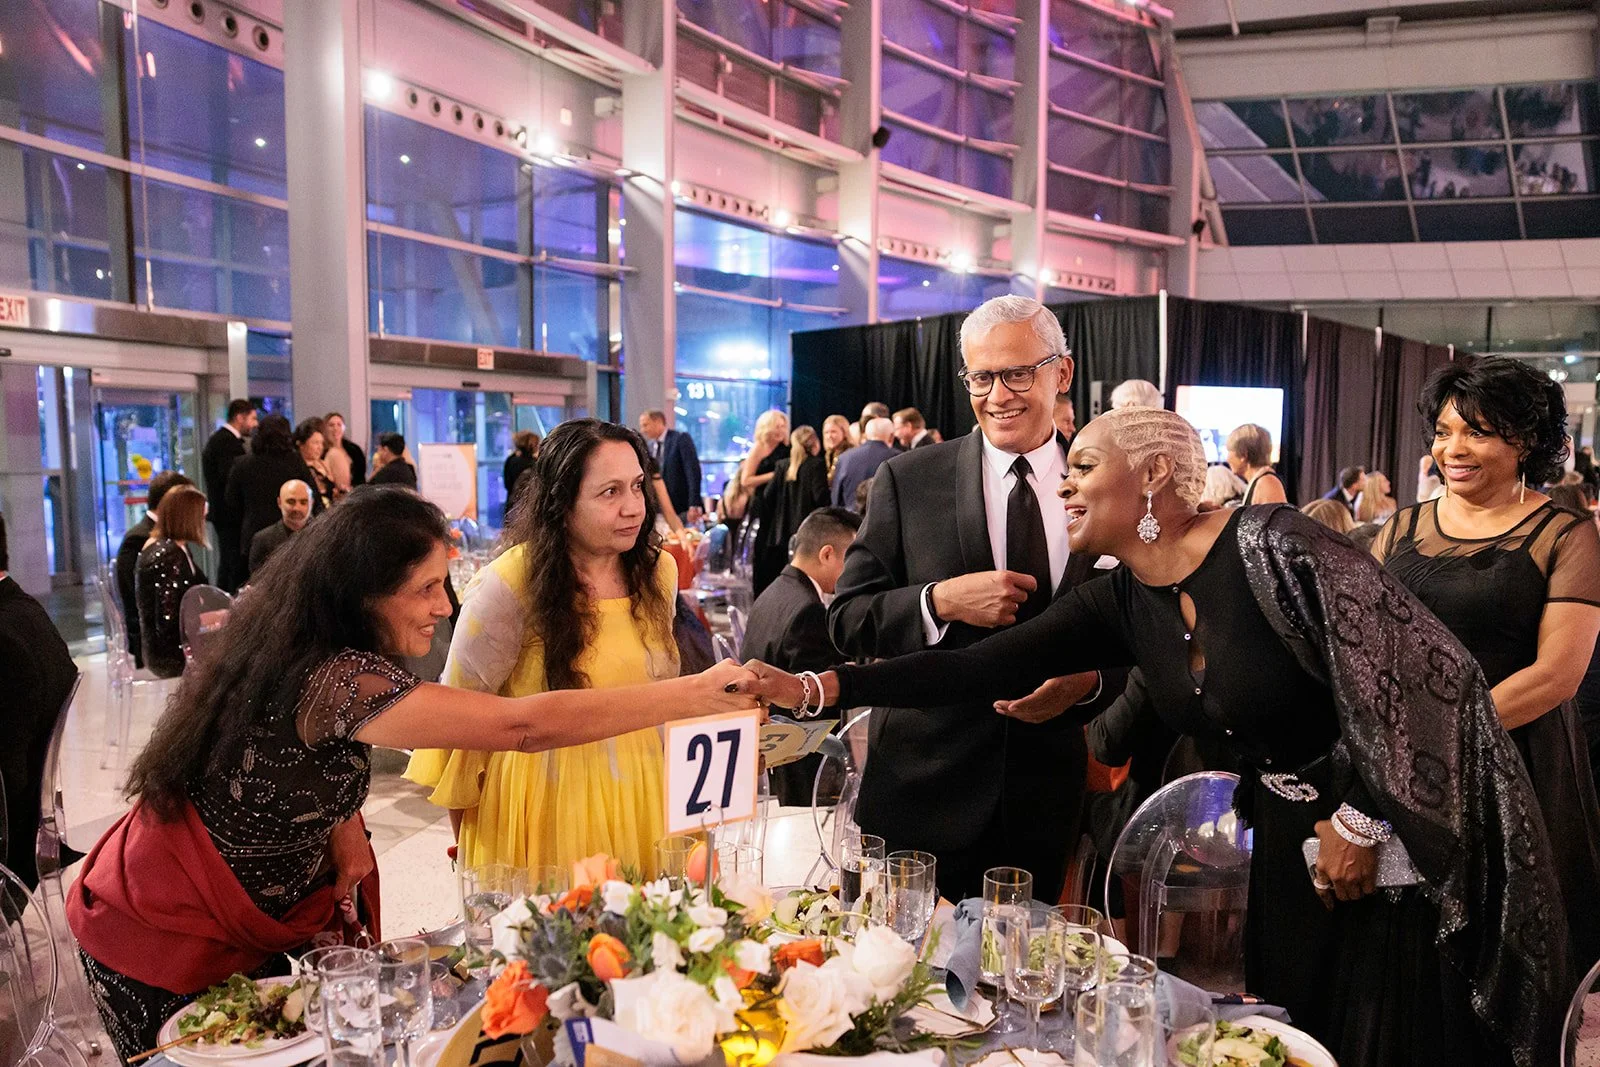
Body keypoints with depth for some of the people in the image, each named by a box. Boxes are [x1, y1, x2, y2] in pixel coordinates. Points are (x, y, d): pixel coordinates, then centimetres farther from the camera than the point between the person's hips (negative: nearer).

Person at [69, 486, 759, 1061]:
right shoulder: (339, 680, -32)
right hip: (169, 950, -8)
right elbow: (526, 725, -35)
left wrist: (342, 826, -7)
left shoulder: (288, 639, -4)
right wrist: (693, 696, -31)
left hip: (247, 925, 8)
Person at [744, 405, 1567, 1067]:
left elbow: (1422, 666, -21)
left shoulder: (1269, 545, -22)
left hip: (1398, 844, -6)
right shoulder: (1121, 601, -2)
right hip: (1291, 848, 6)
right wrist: (816, 689, -13)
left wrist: (1362, 820, -17)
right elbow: (980, 668, -7)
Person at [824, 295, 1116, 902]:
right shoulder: (908, 481, -3)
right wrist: (941, 601, -19)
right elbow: (847, 621, -3)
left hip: (1047, 800, 2)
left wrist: (1088, 682, -14)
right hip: (923, 789, -1)